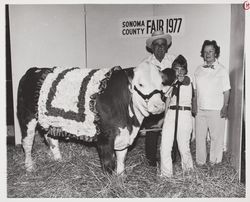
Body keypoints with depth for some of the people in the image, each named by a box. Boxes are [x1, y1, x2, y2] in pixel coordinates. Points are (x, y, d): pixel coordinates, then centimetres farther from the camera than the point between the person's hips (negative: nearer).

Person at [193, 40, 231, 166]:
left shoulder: (222, 70, 0)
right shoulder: (198, 70, 10)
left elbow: (226, 91, -1)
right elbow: (195, 90, 12)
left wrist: (225, 107, -7)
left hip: (216, 110, -3)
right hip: (200, 110, 3)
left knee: (216, 137, 3)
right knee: (199, 137, 7)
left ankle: (214, 162, 18)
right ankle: (200, 161, 20)